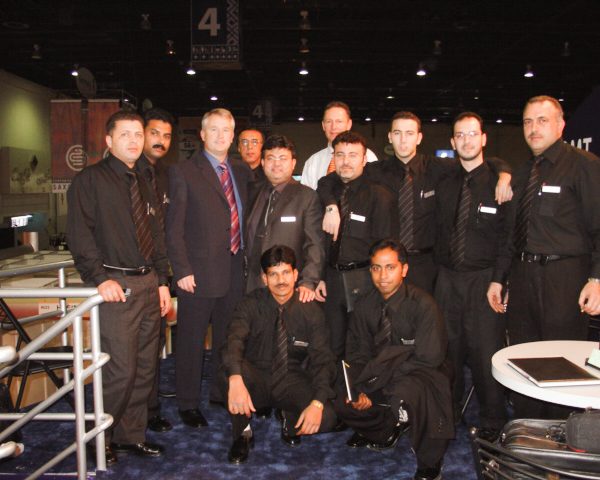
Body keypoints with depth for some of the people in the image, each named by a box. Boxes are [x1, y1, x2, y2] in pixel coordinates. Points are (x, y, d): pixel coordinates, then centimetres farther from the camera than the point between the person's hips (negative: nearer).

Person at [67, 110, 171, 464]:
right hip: (116, 285, -6)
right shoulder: (90, 180, -2)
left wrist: (163, 281, 13)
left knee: (145, 368, 11)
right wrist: (100, 278, -18)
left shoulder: (144, 183, 17)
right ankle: (100, 438, 15)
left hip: (149, 283, 7)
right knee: (121, 370, -7)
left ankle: (132, 435, 26)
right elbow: (80, 233, -10)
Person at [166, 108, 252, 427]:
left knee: (227, 336, 17)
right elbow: (174, 227, -8)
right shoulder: (183, 172, -5)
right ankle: (187, 403, 21)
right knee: (191, 340, 6)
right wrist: (182, 270, -14)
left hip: (235, 269, 5)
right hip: (199, 272, -5)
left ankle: (222, 392, 35)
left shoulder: (242, 172, 11)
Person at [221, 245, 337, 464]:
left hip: (292, 383, 1)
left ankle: (291, 423, 11)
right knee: (230, 370, -34)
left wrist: (317, 403, -29)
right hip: (256, 379, 0)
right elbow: (234, 341, -26)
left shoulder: (311, 311, -7)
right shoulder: (251, 304, -9)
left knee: (326, 418, -27)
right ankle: (242, 433, -5)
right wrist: (236, 380, -47)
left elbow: (322, 359, -12)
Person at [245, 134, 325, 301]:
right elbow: (247, 240, 15)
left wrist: (308, 283, -18)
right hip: (254, 287, 4)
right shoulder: (254, 194, 11)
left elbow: (315, 245, -8)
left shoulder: (308, 197, -3)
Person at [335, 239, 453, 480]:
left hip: (421, 377, -5)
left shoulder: (422, 304, -18)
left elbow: (428, 358, -20)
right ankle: (384, 432, 17)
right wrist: (359, 391, -14)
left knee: (403, 394, -38)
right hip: (381, 377, 5)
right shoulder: (365, 306, -2)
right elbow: (357, 353, 4)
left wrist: (380, 379, -21)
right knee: (342, 404, -15)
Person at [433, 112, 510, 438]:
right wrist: (440, 270, 6)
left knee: (486, 351, -1)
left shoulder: (499, 183, -2)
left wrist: (498, 280, -14)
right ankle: (449, 416, 27)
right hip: (448, 279, 4)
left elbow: (507, 237, -6)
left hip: (484, 279, -4)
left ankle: (491, 423, 16)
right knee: (449, 349, 10)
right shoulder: (444, 187, 12)